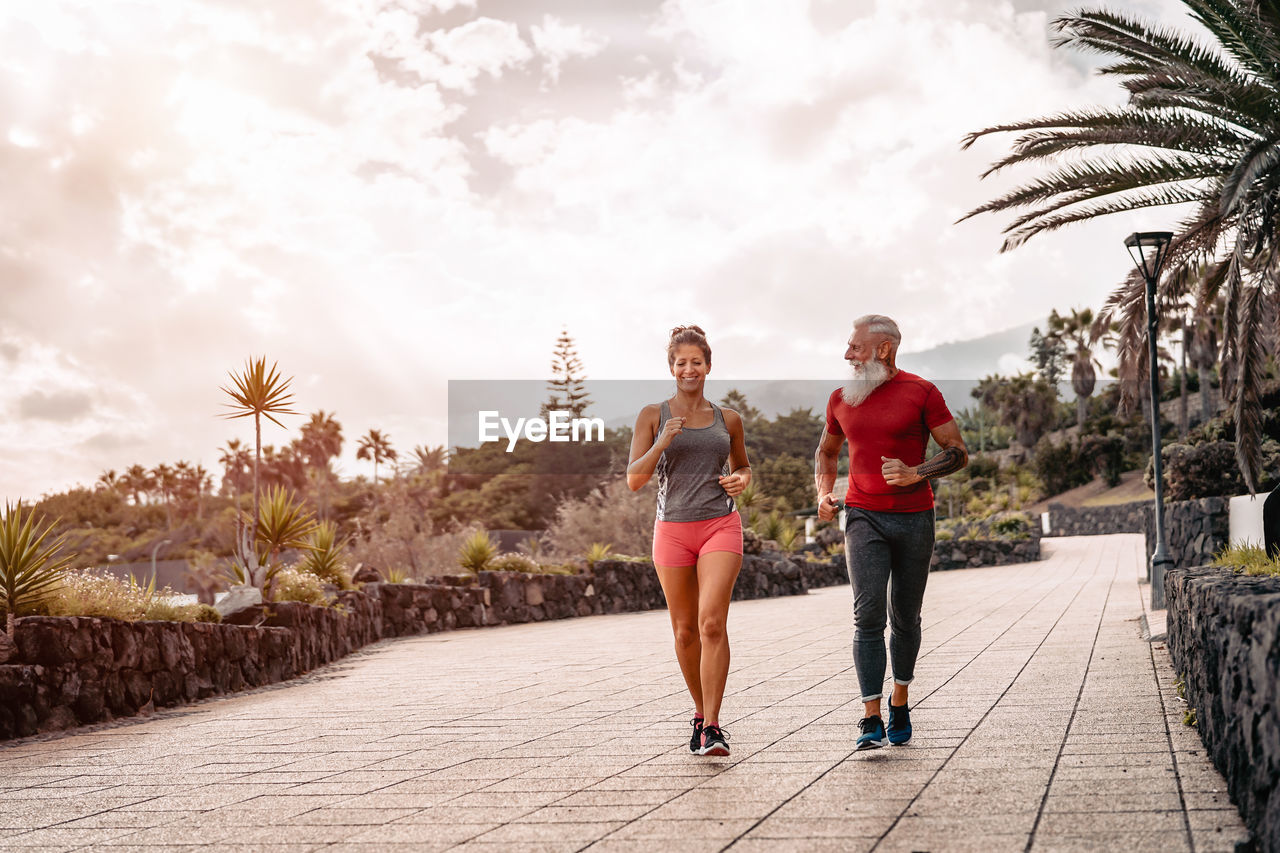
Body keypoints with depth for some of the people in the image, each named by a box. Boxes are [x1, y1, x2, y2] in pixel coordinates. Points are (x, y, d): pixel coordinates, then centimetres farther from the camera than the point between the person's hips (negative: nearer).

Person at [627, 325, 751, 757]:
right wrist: (663, 442, -17)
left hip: (721, 526, -1)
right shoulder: (653, 416, 3)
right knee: (685, 630, 9)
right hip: (673, 529, 1)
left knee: (712, 623, -17)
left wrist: (742, 480, 0)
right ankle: (701, 713, 29)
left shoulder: (728, 419, 8)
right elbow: (634, 479, -2)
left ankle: (711, 729, -17)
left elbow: (743, 466, 23)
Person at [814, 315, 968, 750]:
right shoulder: (841, 399, 8)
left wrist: (915, 474, -18)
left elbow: (958, 453, -3)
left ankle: (899, 701, 30)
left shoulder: (922, 393, -3)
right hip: (864, 518, 1)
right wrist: (823, 493, 7)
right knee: (868, 615, -12)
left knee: (906, 618, 9)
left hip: (914, 518, -1)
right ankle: (871, 719, -14)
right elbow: (826, 451, 25)